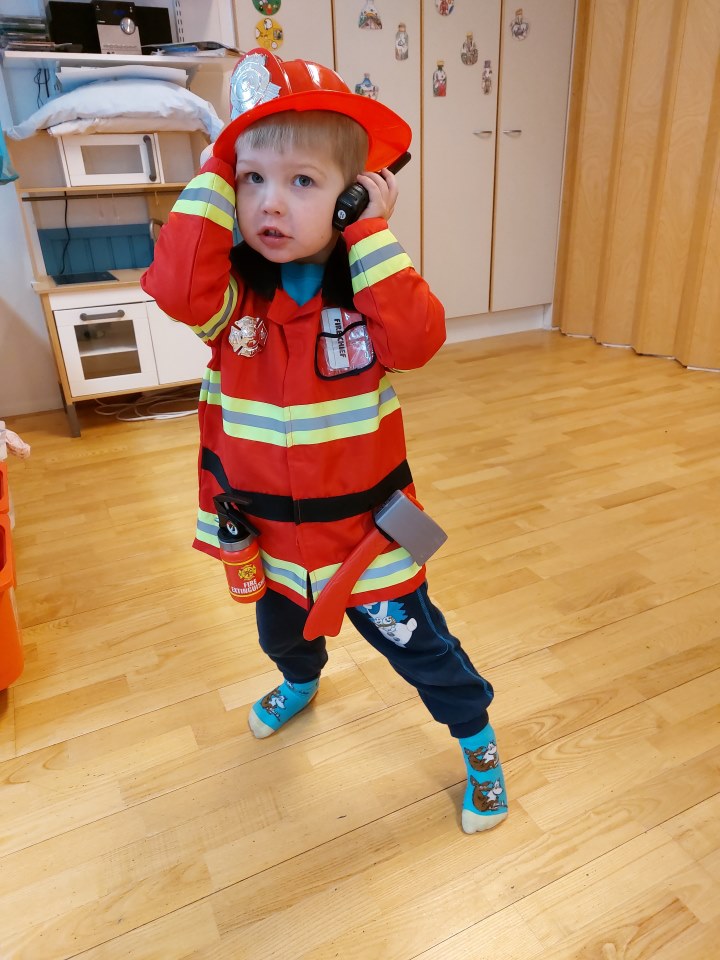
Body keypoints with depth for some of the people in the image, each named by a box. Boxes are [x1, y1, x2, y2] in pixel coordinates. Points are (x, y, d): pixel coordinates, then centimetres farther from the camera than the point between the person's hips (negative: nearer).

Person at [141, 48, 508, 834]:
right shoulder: (233, 288, -10)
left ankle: (477, 741, 42)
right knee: (280, 633, 31)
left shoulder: (366, 284, -12)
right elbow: (176, 288, -31)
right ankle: (300, 684, 68)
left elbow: (417, 339, -30)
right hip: (269, 529, 3)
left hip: (364, 528, -3)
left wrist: (372, 237, -28)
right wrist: (218, 174, -25)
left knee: (417, 644, 13)